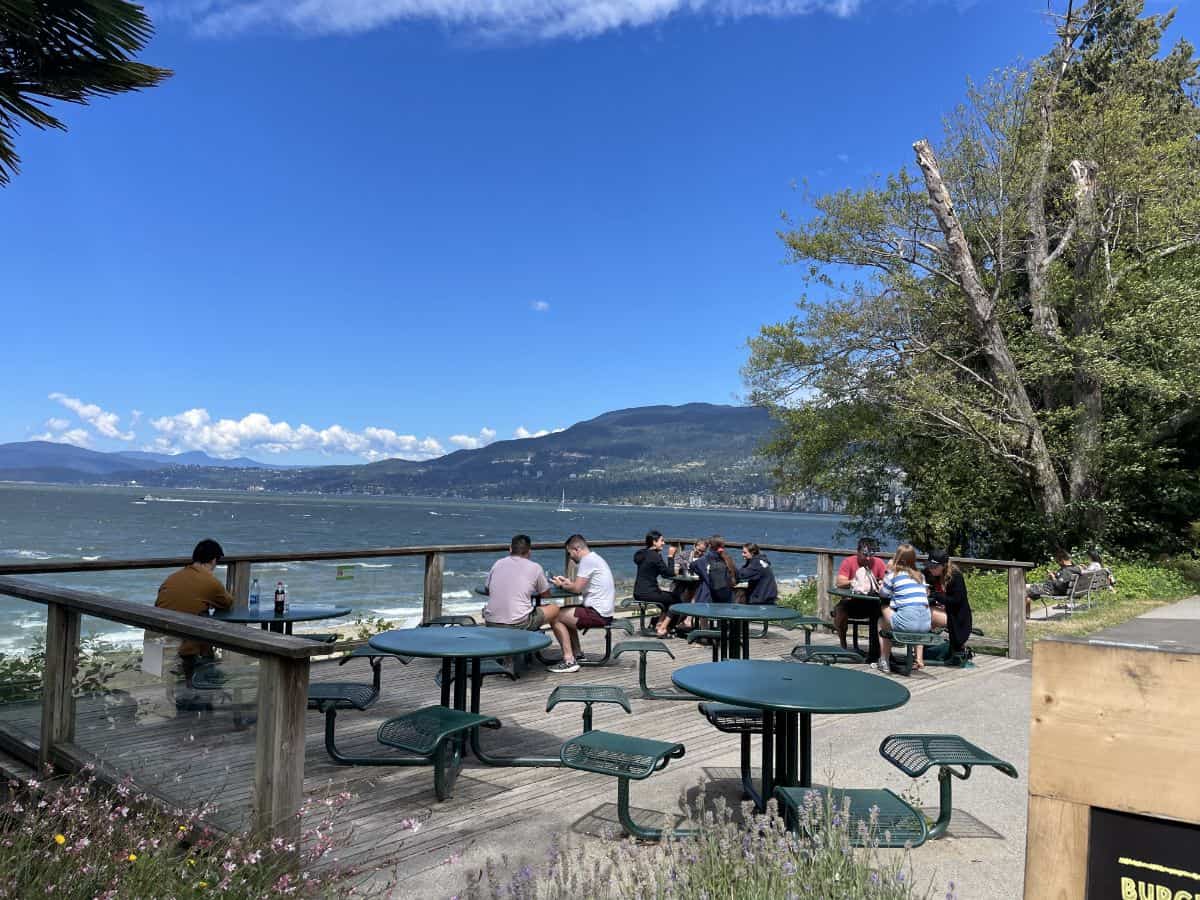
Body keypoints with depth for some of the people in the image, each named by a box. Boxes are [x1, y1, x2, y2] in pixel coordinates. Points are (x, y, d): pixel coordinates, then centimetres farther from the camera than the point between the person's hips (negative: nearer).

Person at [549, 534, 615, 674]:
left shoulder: (587, 560, -15)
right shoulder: (595, 558, 16)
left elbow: (577, 589, -16)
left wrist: (562, 585, 1)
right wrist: (568, 581, 12)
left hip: (598, 614, -11)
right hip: (605, 611, 11)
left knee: (556, 617, -10)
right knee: (565, 613, 26)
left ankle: (569, 661, -11)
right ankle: (577, 654, 28)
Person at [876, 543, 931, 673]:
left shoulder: (894, 574, 4)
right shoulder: (920, 576, 17)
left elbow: (882, 593, 15)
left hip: (906, 622, -5)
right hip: (926, 624, 5)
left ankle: (884, 661, 20)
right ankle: (920, 659, 34)